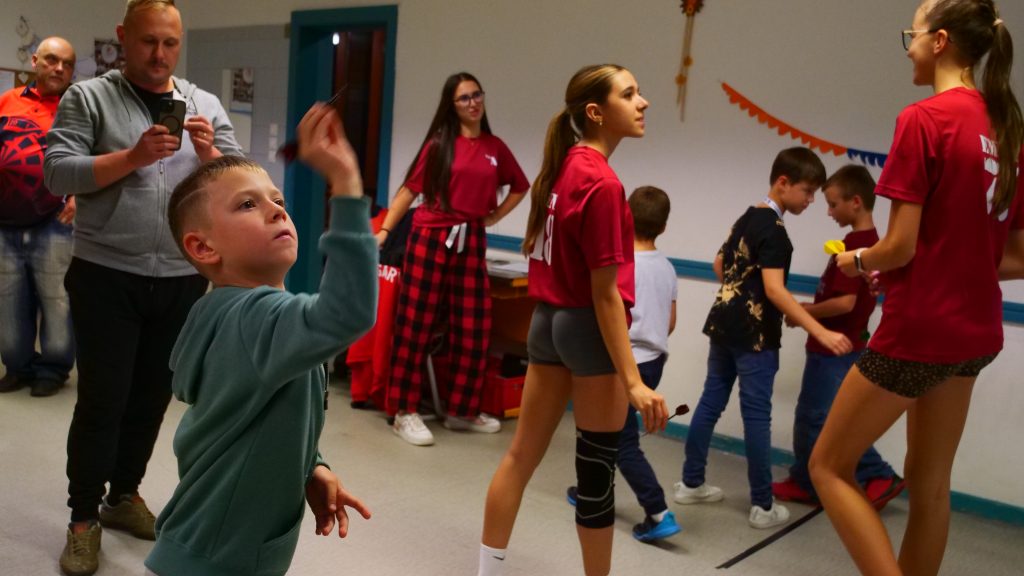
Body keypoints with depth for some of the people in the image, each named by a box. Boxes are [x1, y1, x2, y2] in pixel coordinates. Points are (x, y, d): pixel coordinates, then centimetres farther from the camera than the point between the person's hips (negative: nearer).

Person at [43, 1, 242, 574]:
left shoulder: (207, 105, 8)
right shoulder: (87, 98, 0)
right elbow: (58, 172, -10)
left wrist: (208, 152, -14)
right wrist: (133, 156, -20)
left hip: (183, 279, 3)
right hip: (107, 276, -3)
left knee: (153, 396, 13)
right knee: (102, 401, 1)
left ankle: (125, 495, 31)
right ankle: (84, 519, 16)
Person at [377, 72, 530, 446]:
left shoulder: (495, 147, 9)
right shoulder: (439, 143, -1)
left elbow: (520, 186, 23)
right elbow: (410, 189, -2)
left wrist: (494, 216, 12)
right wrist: (384, 230, -9)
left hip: (471, 242, 4)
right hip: (430, 238, -4)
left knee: (474, 330, 5)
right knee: (416, 326, 0)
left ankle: (462, 411, 19)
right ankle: (405, 412, 8)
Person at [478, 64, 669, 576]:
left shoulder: (560, 168, 6)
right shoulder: (602, 183, -19)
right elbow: (605, 292, -21)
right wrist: (632, 379, -20)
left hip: (548, 319, 9)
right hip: (589, 326, -8)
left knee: (522, 454, 15)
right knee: (597, 470, 7)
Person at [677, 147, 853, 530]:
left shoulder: (748, 217, 12)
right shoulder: (773, 228, -17)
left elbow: (720, 264, 23)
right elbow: (774, 289, -26)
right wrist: (821, 332, -31)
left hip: (723, 324, 9)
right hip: (754, 334, -9)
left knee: (710, 402, 13)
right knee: (756, 416, -2)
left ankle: (691, 483, 22)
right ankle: (763, 506, 6)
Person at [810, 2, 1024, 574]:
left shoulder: (923, 119, -16)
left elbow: (900, 247, -18)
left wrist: (856, 259, 1)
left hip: (918, 329, -8)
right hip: (974, 330, 8)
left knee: (829, 466, 7)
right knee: (929, 483, 19)